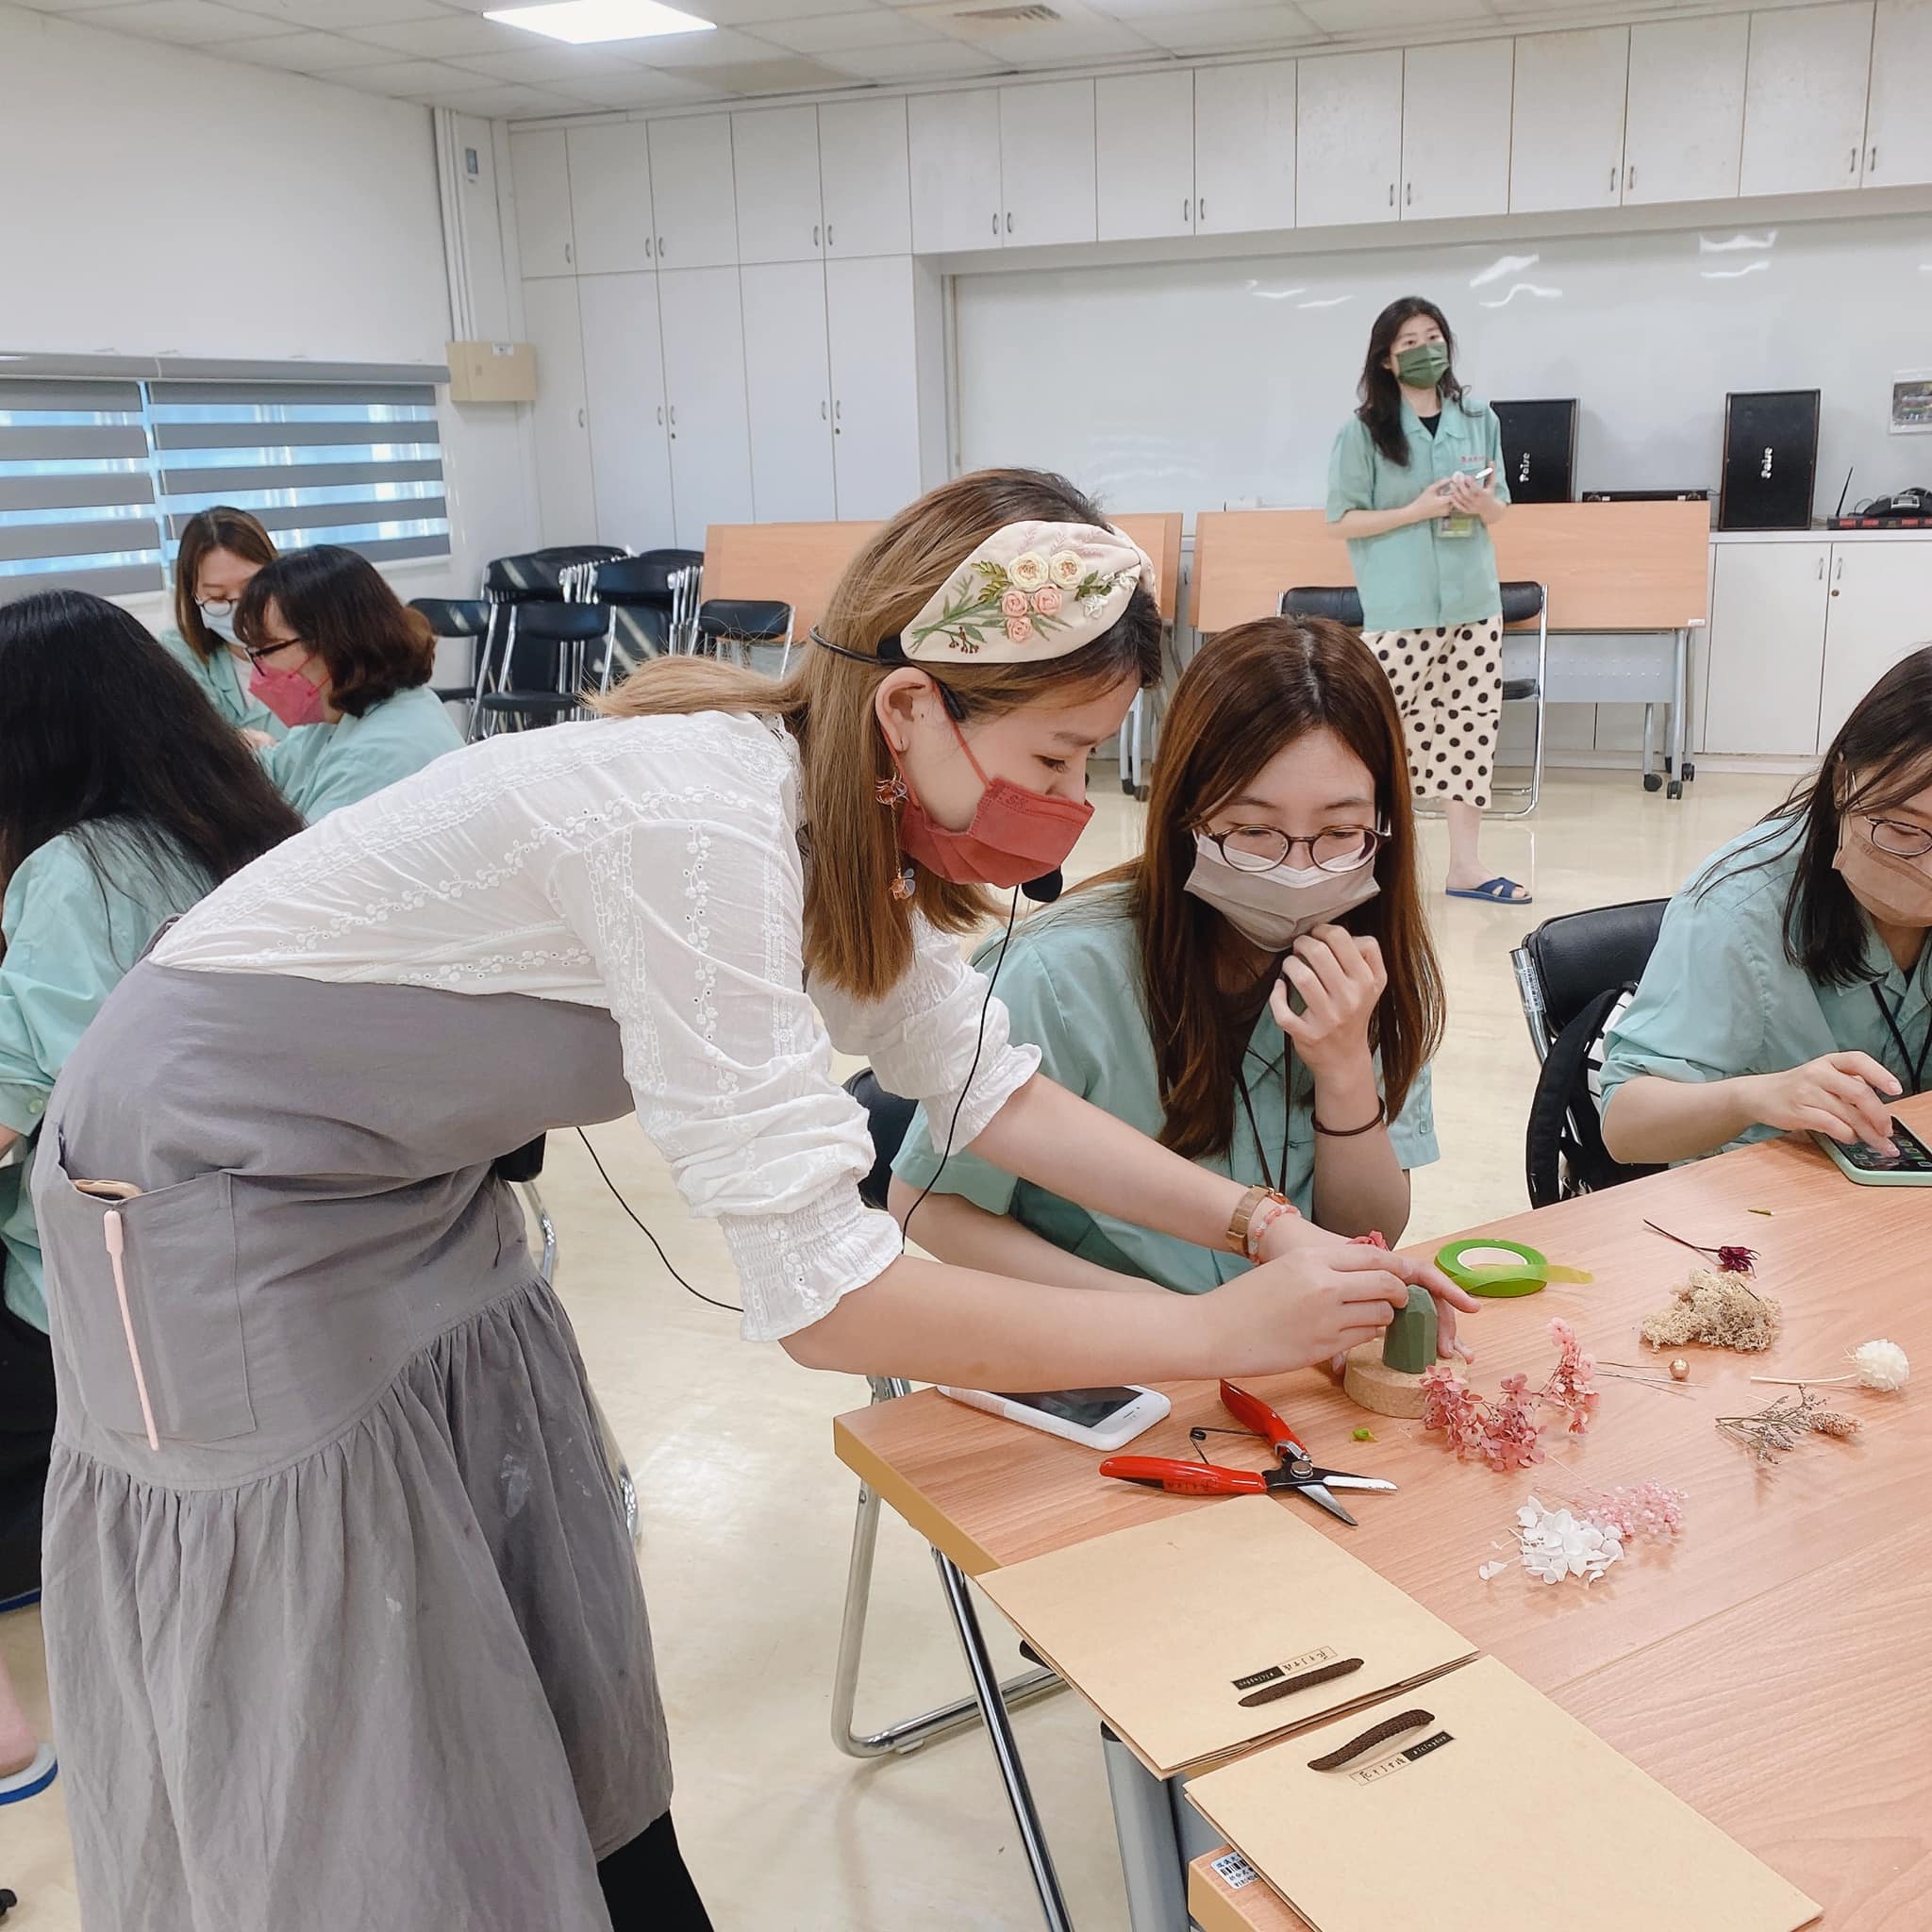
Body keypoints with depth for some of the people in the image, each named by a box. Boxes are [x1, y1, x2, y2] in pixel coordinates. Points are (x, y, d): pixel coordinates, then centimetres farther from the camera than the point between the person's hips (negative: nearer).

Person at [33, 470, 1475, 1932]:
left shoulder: (845, 811, -7)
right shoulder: (705, 824, -34)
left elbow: (992, 1084, 0)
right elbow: (821, 1294, -34)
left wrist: (1258, 1222, -10)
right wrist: (1225, 1333, -27)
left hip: (415, 1194, 8)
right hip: (224, 1208, -7)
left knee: (563, 1677, 15)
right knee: (361, 1773, 6)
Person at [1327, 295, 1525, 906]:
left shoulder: (1479, 419, 9)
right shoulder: (1364, 430, -4)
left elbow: (1500, 507, 16)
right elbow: (1344, 519, -6)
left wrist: (1484, 503, -8)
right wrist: (1418, 510, -16)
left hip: (1472, 601, 5)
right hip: (1399, 608, -4)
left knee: (1470, 727, 5)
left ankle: (1465, 866, 13)